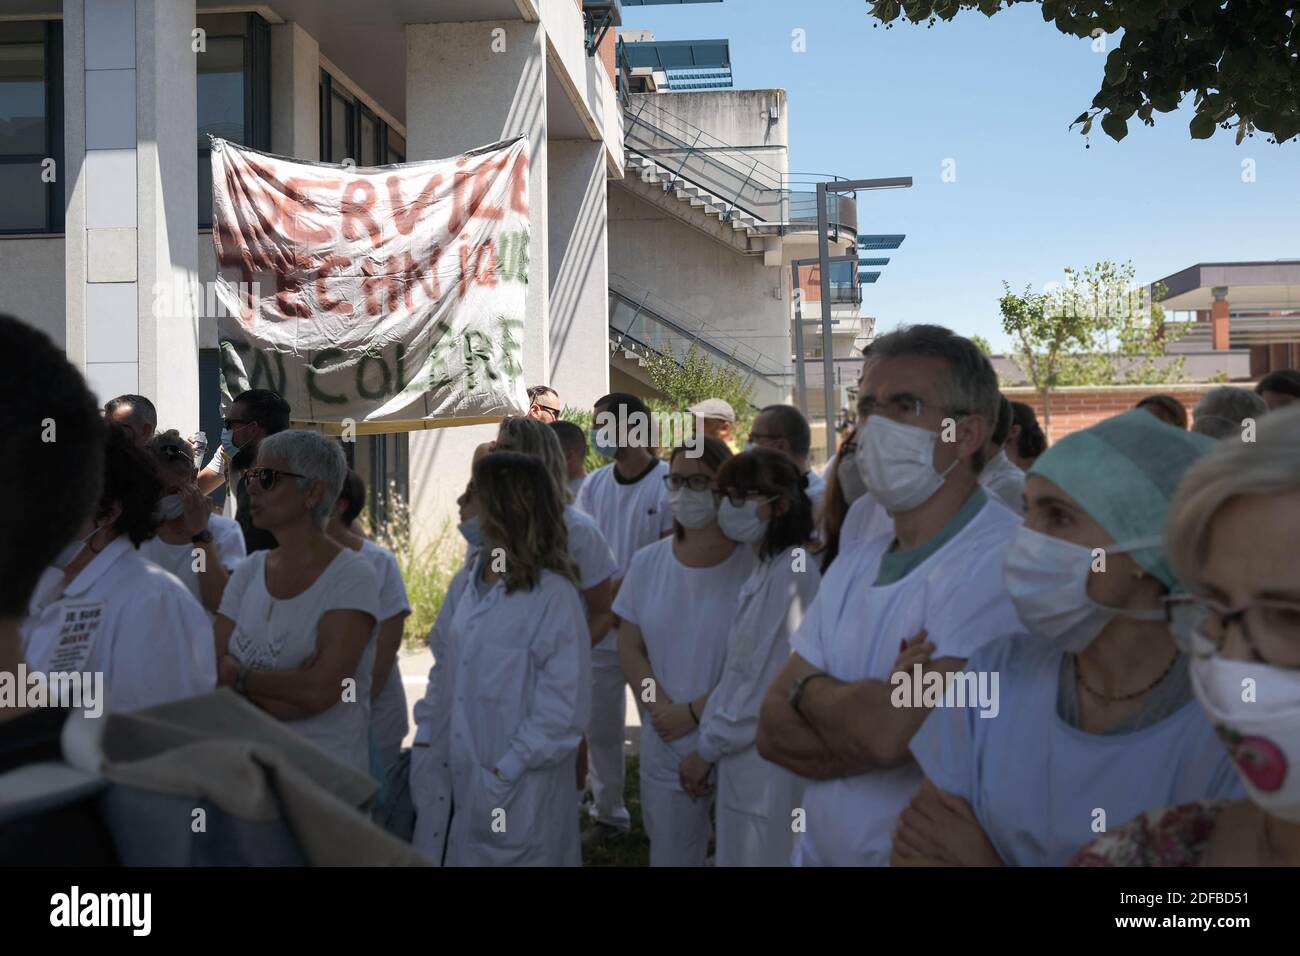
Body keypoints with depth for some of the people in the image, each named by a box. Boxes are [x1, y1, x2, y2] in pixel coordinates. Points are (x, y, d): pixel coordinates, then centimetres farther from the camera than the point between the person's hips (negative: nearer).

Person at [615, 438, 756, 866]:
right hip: (665, 747, 4)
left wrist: (694, 713, -13)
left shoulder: (753, 563, -11)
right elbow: (630, 648, 4)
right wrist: (664, 712, -9)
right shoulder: (647, 562, 3)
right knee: (669, 853, 13)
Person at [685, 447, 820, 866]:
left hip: (767, 765, -9)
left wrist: (706, 749, -9)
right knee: (737, 855, 18)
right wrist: (710, 740, 9)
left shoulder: (790, 572, -19)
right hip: (743, 759, 9)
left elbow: (767, 689, -20)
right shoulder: (765, 569, 10)